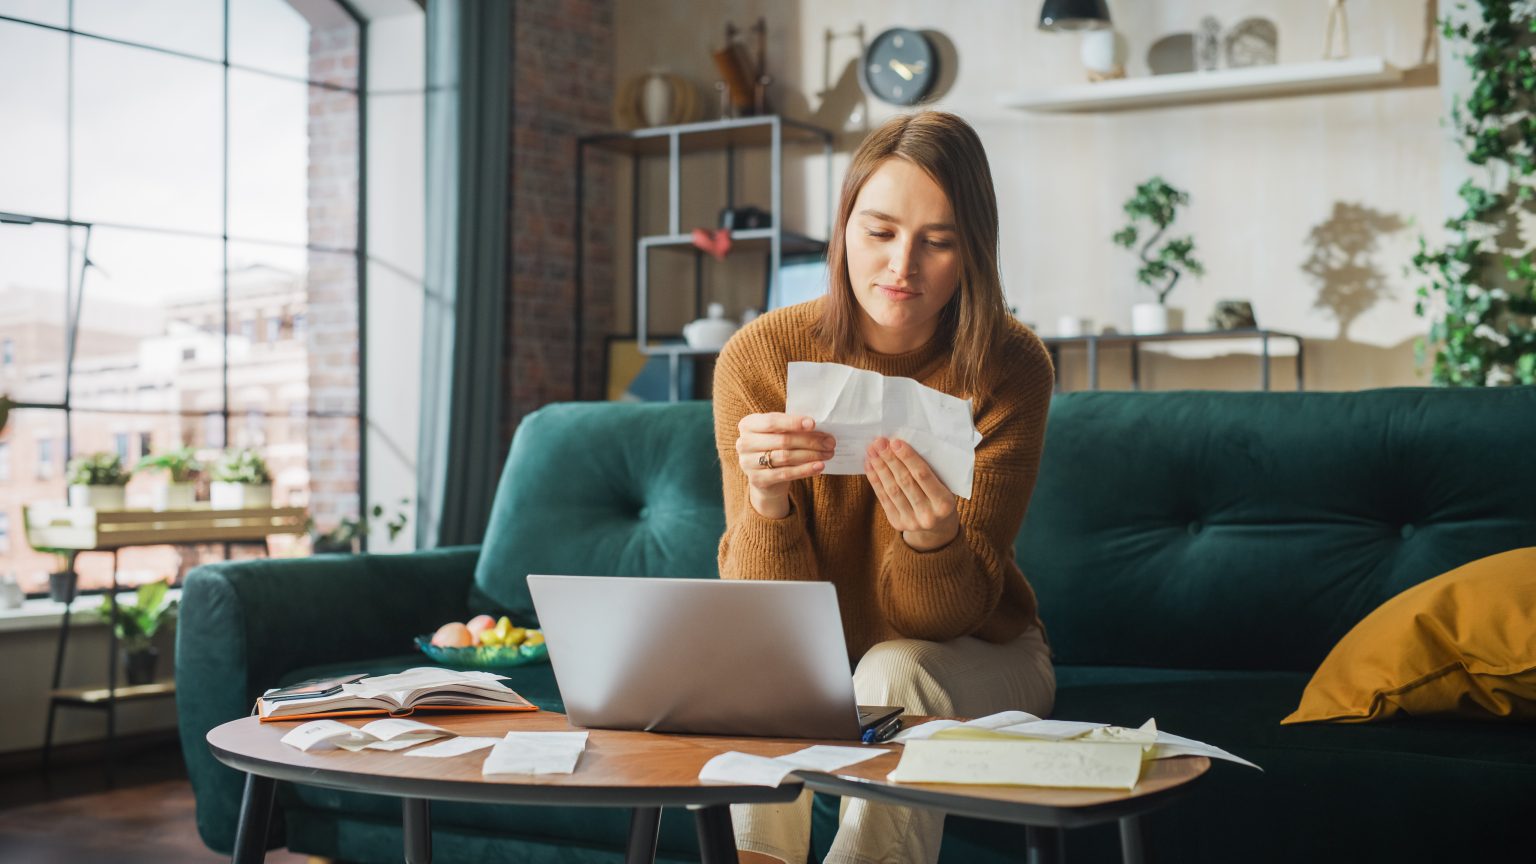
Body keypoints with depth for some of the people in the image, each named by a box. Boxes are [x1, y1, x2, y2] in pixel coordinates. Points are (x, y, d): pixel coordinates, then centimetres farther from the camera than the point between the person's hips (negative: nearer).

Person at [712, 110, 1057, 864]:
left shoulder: (1008, 368, -18)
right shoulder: (759, 357, -17)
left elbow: (947, 617, -20)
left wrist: (933, 539, -43)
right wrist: (766, 501, -40)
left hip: (971, 655, 0)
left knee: (896, 673, -32)